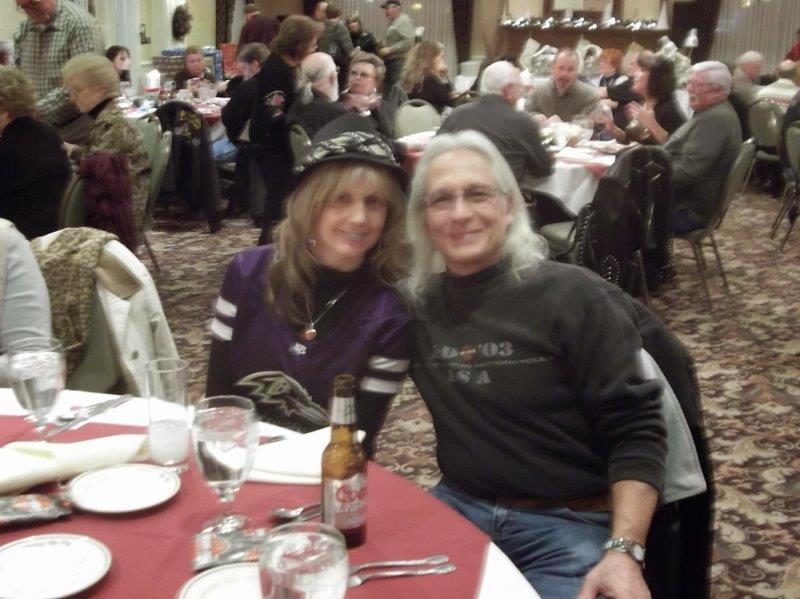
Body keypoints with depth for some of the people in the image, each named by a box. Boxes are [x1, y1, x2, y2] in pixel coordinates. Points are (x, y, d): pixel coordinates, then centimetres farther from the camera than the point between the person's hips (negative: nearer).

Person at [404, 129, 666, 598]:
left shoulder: (574, 298, -10)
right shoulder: (417, 304, 2)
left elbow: (635, 431, -11)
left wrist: (624, 551, -22)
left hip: (571, 522, -3)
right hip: (459, 506, 4)